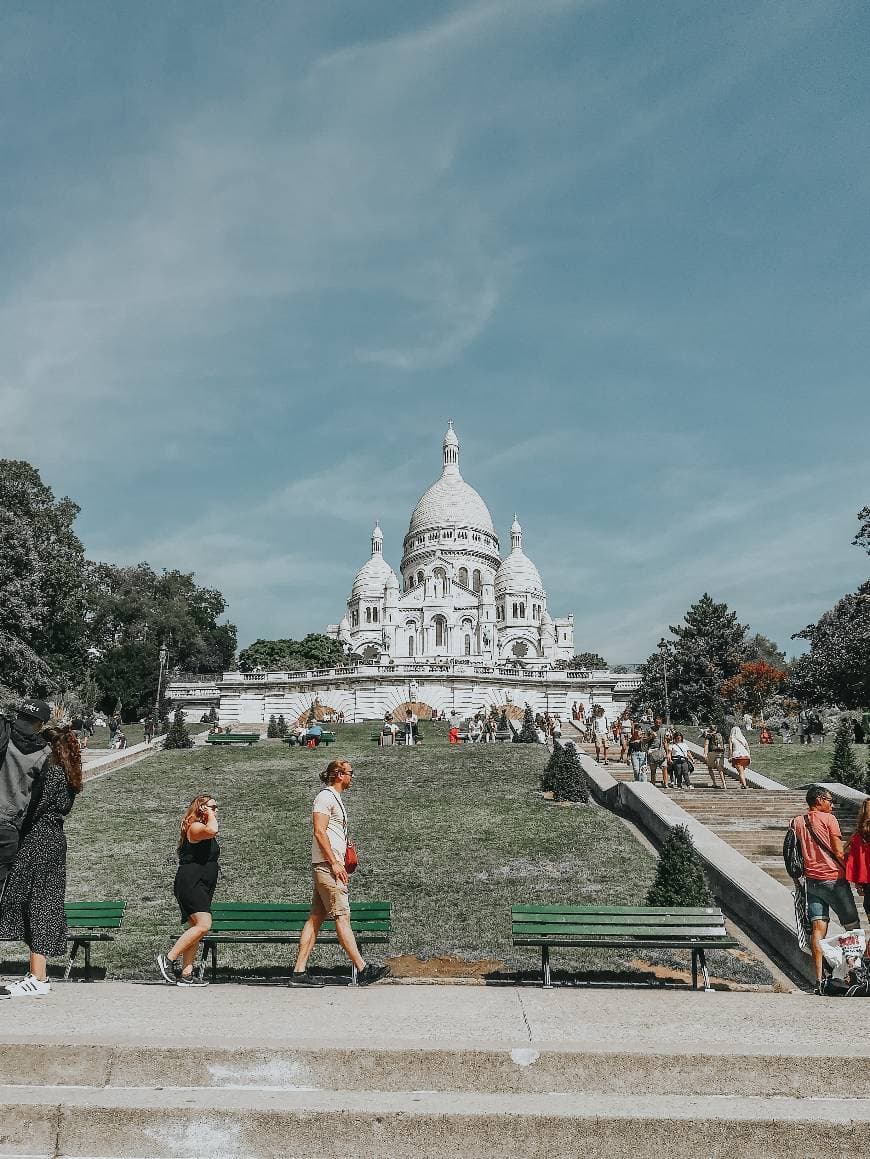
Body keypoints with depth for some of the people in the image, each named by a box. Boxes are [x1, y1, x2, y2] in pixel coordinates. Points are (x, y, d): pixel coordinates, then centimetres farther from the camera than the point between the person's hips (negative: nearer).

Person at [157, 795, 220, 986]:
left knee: (196, 928, 7)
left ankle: (185, 973, 9)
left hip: (201, 887, 10)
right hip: (190, 883, -10)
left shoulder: (205, 831, 21)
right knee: (203, 925, -19)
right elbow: (212, 829, -33)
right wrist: (210, 815, -17)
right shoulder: (195, 827, -11)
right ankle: (168, 958, -10)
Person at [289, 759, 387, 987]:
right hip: (327, 865, -10)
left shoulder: (335, 798, 21)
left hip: (330, 866, 10)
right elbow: (319, 832, -18)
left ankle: (299, 972, 7)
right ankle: (363, 969, -7)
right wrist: (335, 863, -19)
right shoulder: (325, 797, -9)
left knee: (315, 919, 7)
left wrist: (342, 863, 19)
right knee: (342, 917, -8)